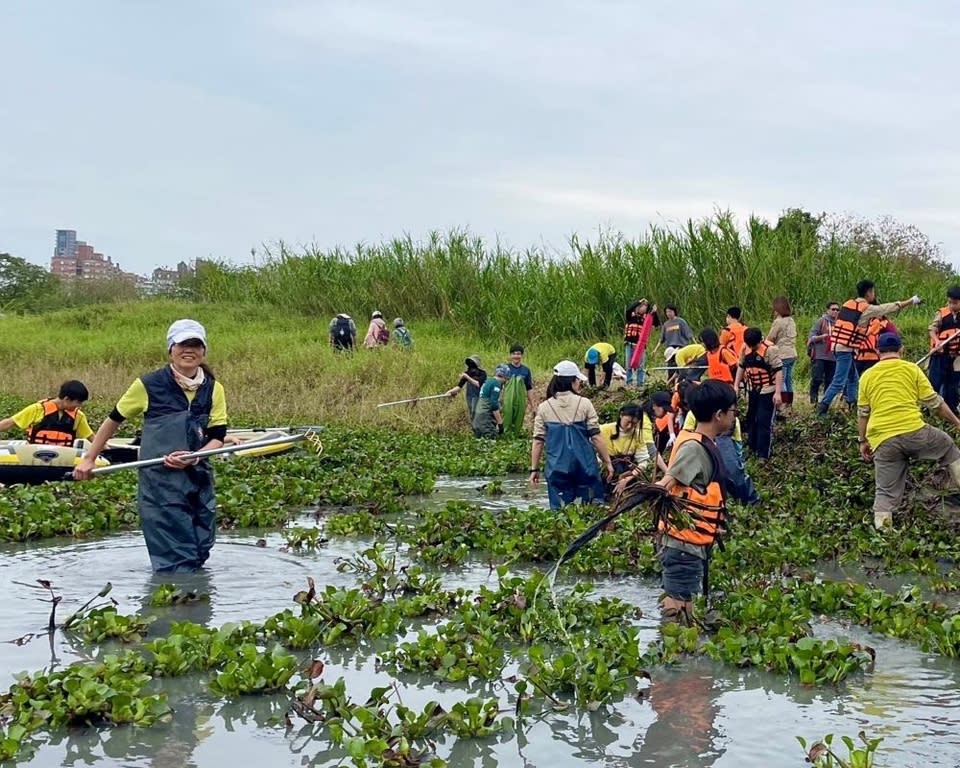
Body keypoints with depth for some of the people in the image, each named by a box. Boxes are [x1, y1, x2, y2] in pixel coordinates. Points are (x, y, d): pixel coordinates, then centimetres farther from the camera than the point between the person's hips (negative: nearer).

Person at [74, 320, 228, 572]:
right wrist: (89, 459, 9)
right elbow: (114, 419, 7)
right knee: (176, 563, -7)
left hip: (199, 479, 4)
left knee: (199, 554, 9)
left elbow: (217, 437, 2)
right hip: (159, 483, -4)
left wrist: (194, 457, -18)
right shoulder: (149, 385, -5)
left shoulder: (213, 389, 3)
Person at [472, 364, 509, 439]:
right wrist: (500, 423, -13)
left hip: (477, 418, 10)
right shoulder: (496, 383, -9)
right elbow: (494, 405, -16)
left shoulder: (487, 382, 18)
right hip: (486, 419, -10)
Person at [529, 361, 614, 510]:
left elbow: (538, 441, 0)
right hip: (584, 465, -1)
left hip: (558, 468, 1)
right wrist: (607, 462, 4)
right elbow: (596, 437, -5)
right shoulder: (584, 404, -3)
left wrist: (534, 469, 7)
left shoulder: (544, 407, 1)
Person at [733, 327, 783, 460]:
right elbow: (741, 367, 12)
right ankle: (752, 448, 32)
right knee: (751, 419, 17)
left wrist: (777, 393, -20)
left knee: (764, 422, -6)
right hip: (752, 390, 6)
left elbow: (778, 371, -18)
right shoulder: (745, 348, -3)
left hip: (767, 391, -6)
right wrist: (736, 385, 11)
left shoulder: (770, 349, -21)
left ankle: (763, 454, 0)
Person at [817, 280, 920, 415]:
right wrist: (911, 301, 11)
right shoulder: (867, 309, -7)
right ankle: (823, 407, -14)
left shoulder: (848, 303, 12)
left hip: (837, 345, 8)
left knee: (853, 379, 17)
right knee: (839, 381, -9)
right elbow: (891, 308, 1)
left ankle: (852, 406, 19)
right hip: (846, 348, -8)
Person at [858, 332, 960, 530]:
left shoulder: (867, 376, 13)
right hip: (913, 431, -2)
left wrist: (863, 441, 28)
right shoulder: (911, 369, 7)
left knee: (886, 492, 9)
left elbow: (862, 414, 18)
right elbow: (934, 402, 8)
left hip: (882, 442, 2)